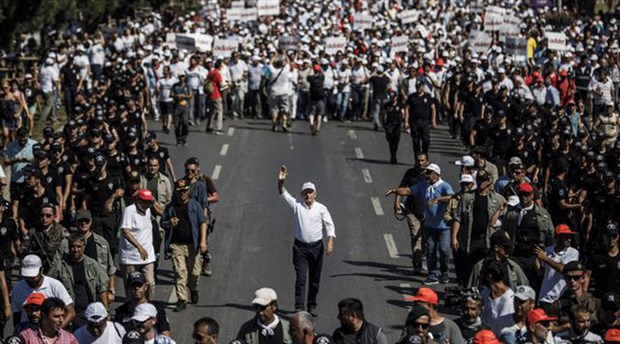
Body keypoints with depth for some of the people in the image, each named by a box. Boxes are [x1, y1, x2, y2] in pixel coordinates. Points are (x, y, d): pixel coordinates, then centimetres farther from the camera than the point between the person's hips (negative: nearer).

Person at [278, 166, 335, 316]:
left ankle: (312, 306, 23)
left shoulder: (321, 209, 1)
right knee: (300, 278, -8)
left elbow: (330, 226, -2)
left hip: (316, 247, 1)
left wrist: (330, 242, -16)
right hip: (300, 247, -1)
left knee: (315, 280, 9)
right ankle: (299, 308, -11)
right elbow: (283, 194, -9)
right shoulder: (297, 205, 1)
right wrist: (281, 182, -27)